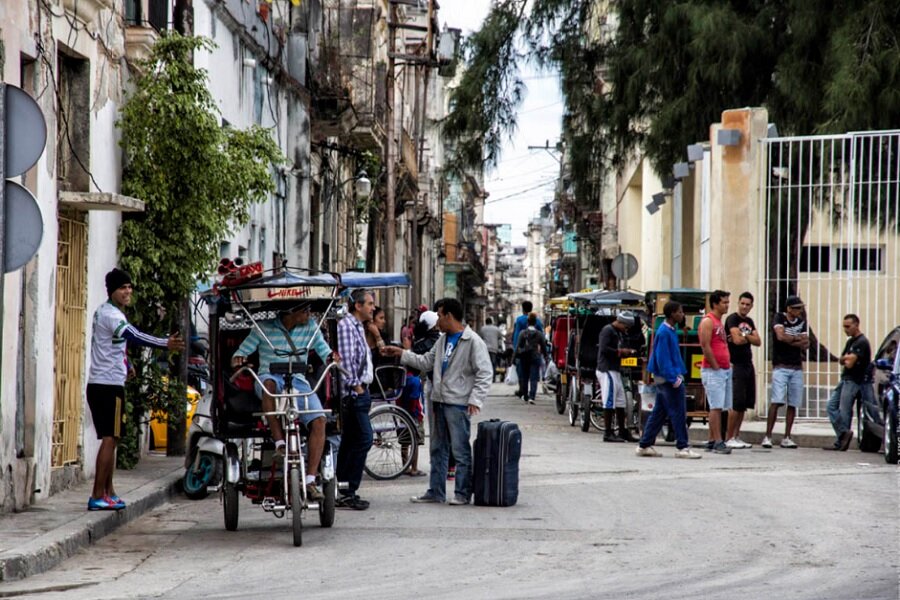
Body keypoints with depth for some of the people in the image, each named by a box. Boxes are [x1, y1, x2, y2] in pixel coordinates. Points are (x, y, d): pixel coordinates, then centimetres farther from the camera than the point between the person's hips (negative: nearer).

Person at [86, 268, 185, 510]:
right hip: (109, 385, -10)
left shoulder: (104, 312, 17)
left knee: (110, 439, 16)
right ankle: (98, 496, -12)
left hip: (99, 385, 10)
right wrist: (165, 344, -45)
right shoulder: (111, 314, -16)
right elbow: (134, 336, -34)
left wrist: (125, 366, 31)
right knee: (110, 439, -10)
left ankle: (108, 492, 22)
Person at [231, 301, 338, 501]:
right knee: (268, 383, -42)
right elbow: (244, 349, 2)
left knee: (319, 420, -22)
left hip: (298, 382, 3)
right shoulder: (263, 328, 0)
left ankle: (310, 481, -23)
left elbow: (322, 348, 9)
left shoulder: (310, 326, 8)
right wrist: (238, 358, -22)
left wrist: (331, 356, -15)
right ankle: (279, 444, -36)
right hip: (271, 378, -3)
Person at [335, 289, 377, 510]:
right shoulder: (346, 325, -11)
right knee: (363, 438, -14)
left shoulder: (358, 327, 21)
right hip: (353, 392, -11)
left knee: (350, 441, 11)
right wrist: (355, 386, -19)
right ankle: (348, 492, -13)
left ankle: (342, 492, 14)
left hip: (359, 391, 11)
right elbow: (346, 359, -19)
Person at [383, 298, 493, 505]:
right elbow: (426, 362, 24)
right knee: (438, 449, 12)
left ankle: (463, 493, 1)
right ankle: (436, 491, 19)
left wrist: (475, 400, -19)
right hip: (438, 401, 8)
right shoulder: (443, 340, 17)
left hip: (458, 404, -8)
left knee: (461, 450, -4)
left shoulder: (473, 342, -10)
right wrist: (401, 354, 19)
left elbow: (484, 373, -13)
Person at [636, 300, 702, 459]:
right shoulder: (664, 332, -16)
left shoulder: (670, 331, 13)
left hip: (664, 379, 10)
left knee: (659, 413, 12)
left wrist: (677, 375, 15)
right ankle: (682, 447, -4)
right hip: (668, 379, -10)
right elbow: (663, 359, -20)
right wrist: (674, 378, -20)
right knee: (678, 413, -6)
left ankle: (644, 445, 15)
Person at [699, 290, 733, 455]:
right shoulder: (708, 321, -10)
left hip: (725, 370, 9)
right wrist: (716, 367, -15)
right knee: (716, 406, -11)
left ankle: (712, 440, 15)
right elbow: (705, 347, -17)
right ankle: (718, 442, -13)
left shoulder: (720, 322, 19)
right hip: (712, 371, -9)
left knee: (721, 407, 9)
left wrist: (727, 365, 13)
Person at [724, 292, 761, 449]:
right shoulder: (732, 319, -7)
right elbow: (737, 339, -20)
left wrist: (744, 336, -8)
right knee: (737, 404, -11)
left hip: (748, 365, 8)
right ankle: (729, 438, -8)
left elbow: (758, 341, 7)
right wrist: (749, 337, -1)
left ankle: (736, 437, 13)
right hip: (736, 365, -8)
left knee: (745, 404, 8)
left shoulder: (749, 321, 17)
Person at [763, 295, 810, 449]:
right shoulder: (780, 318, 0)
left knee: (793, 404, 3)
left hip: (797, 368, 5)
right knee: (777, 401, -14)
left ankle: (786, 438, 8)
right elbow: (781, 336, -16)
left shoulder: (802, 322, 14)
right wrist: (797, 338, -2)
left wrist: (789, 340, -8)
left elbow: (806, 344, 4)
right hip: (781, 367, -5)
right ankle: (768, 436, -13)